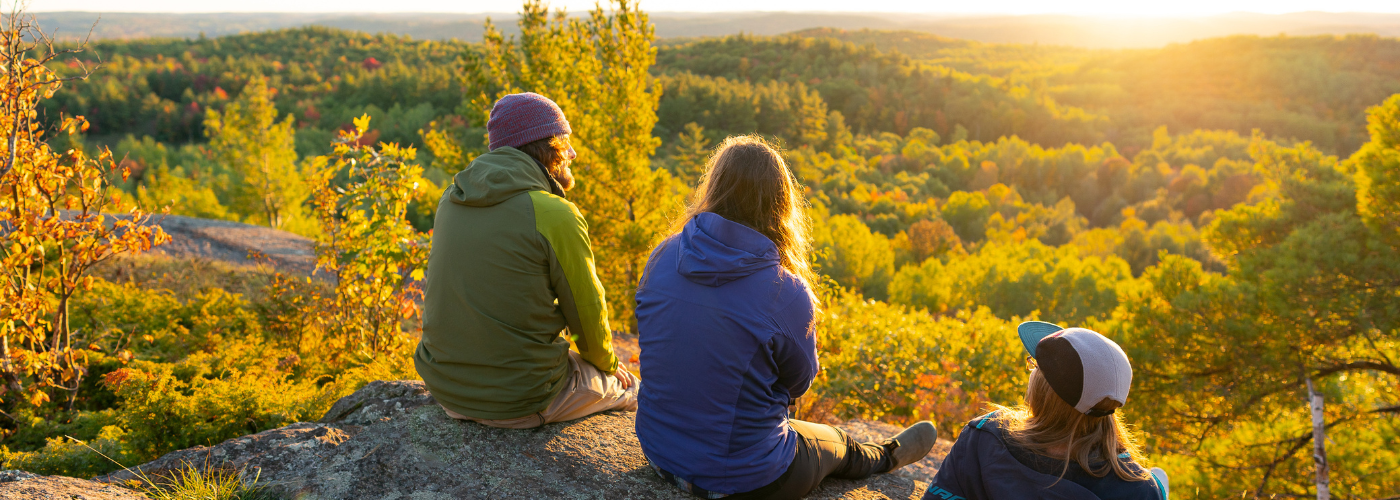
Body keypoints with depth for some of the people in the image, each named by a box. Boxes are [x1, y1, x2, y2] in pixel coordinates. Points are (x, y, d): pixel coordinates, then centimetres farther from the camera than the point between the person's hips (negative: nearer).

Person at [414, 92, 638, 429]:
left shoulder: (452, 199, 3)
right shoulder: (555, 215, -18)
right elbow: (586, 310, -8)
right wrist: (607, 362, 13)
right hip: (521, 399, -7)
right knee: (627, 388, 20)